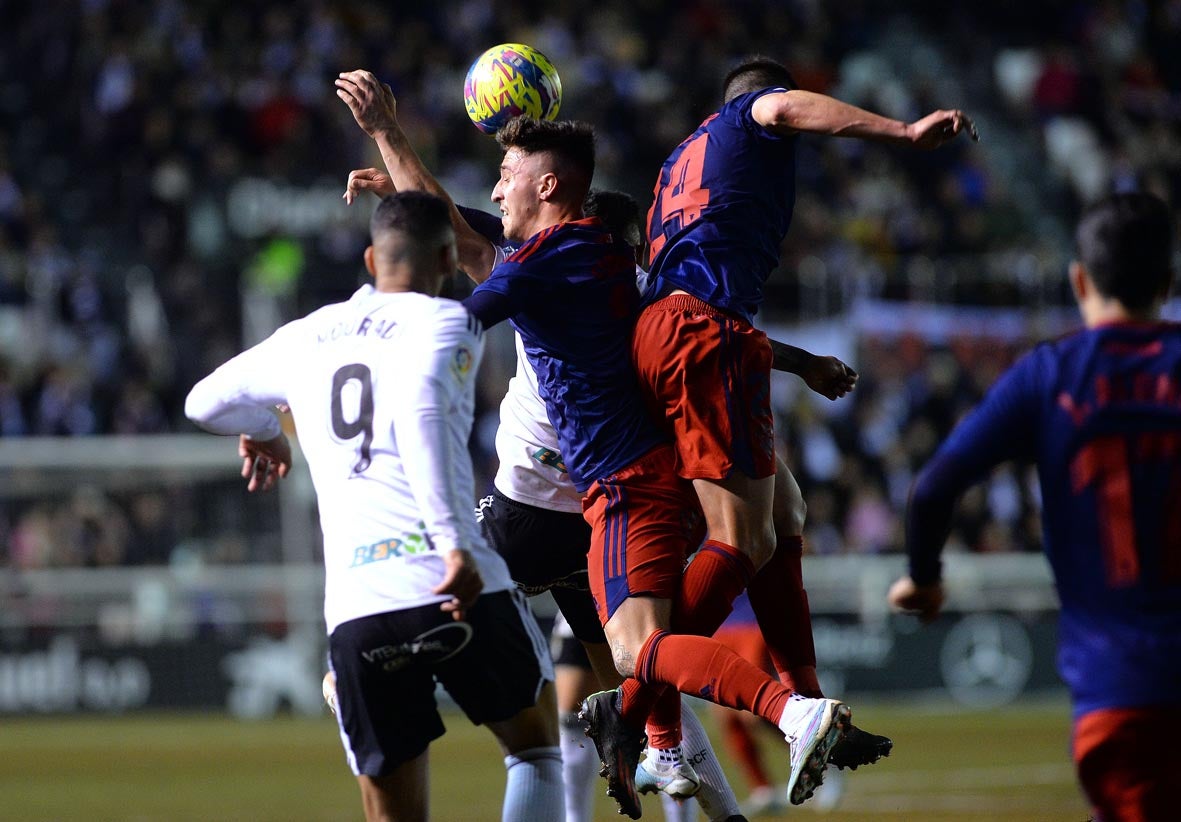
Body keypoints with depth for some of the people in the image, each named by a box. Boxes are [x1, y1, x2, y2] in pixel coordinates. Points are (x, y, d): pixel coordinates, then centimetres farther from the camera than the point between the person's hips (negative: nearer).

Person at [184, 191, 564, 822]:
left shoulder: (308, 337, 20)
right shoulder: (444, 323, 5)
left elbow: (205, 403, 33)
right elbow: (421, 413, -16)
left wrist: (264, 432, 55)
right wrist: (454, 542, -24)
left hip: (354, 607, 3)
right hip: (457, 592, -3)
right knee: (535, 746, 20)